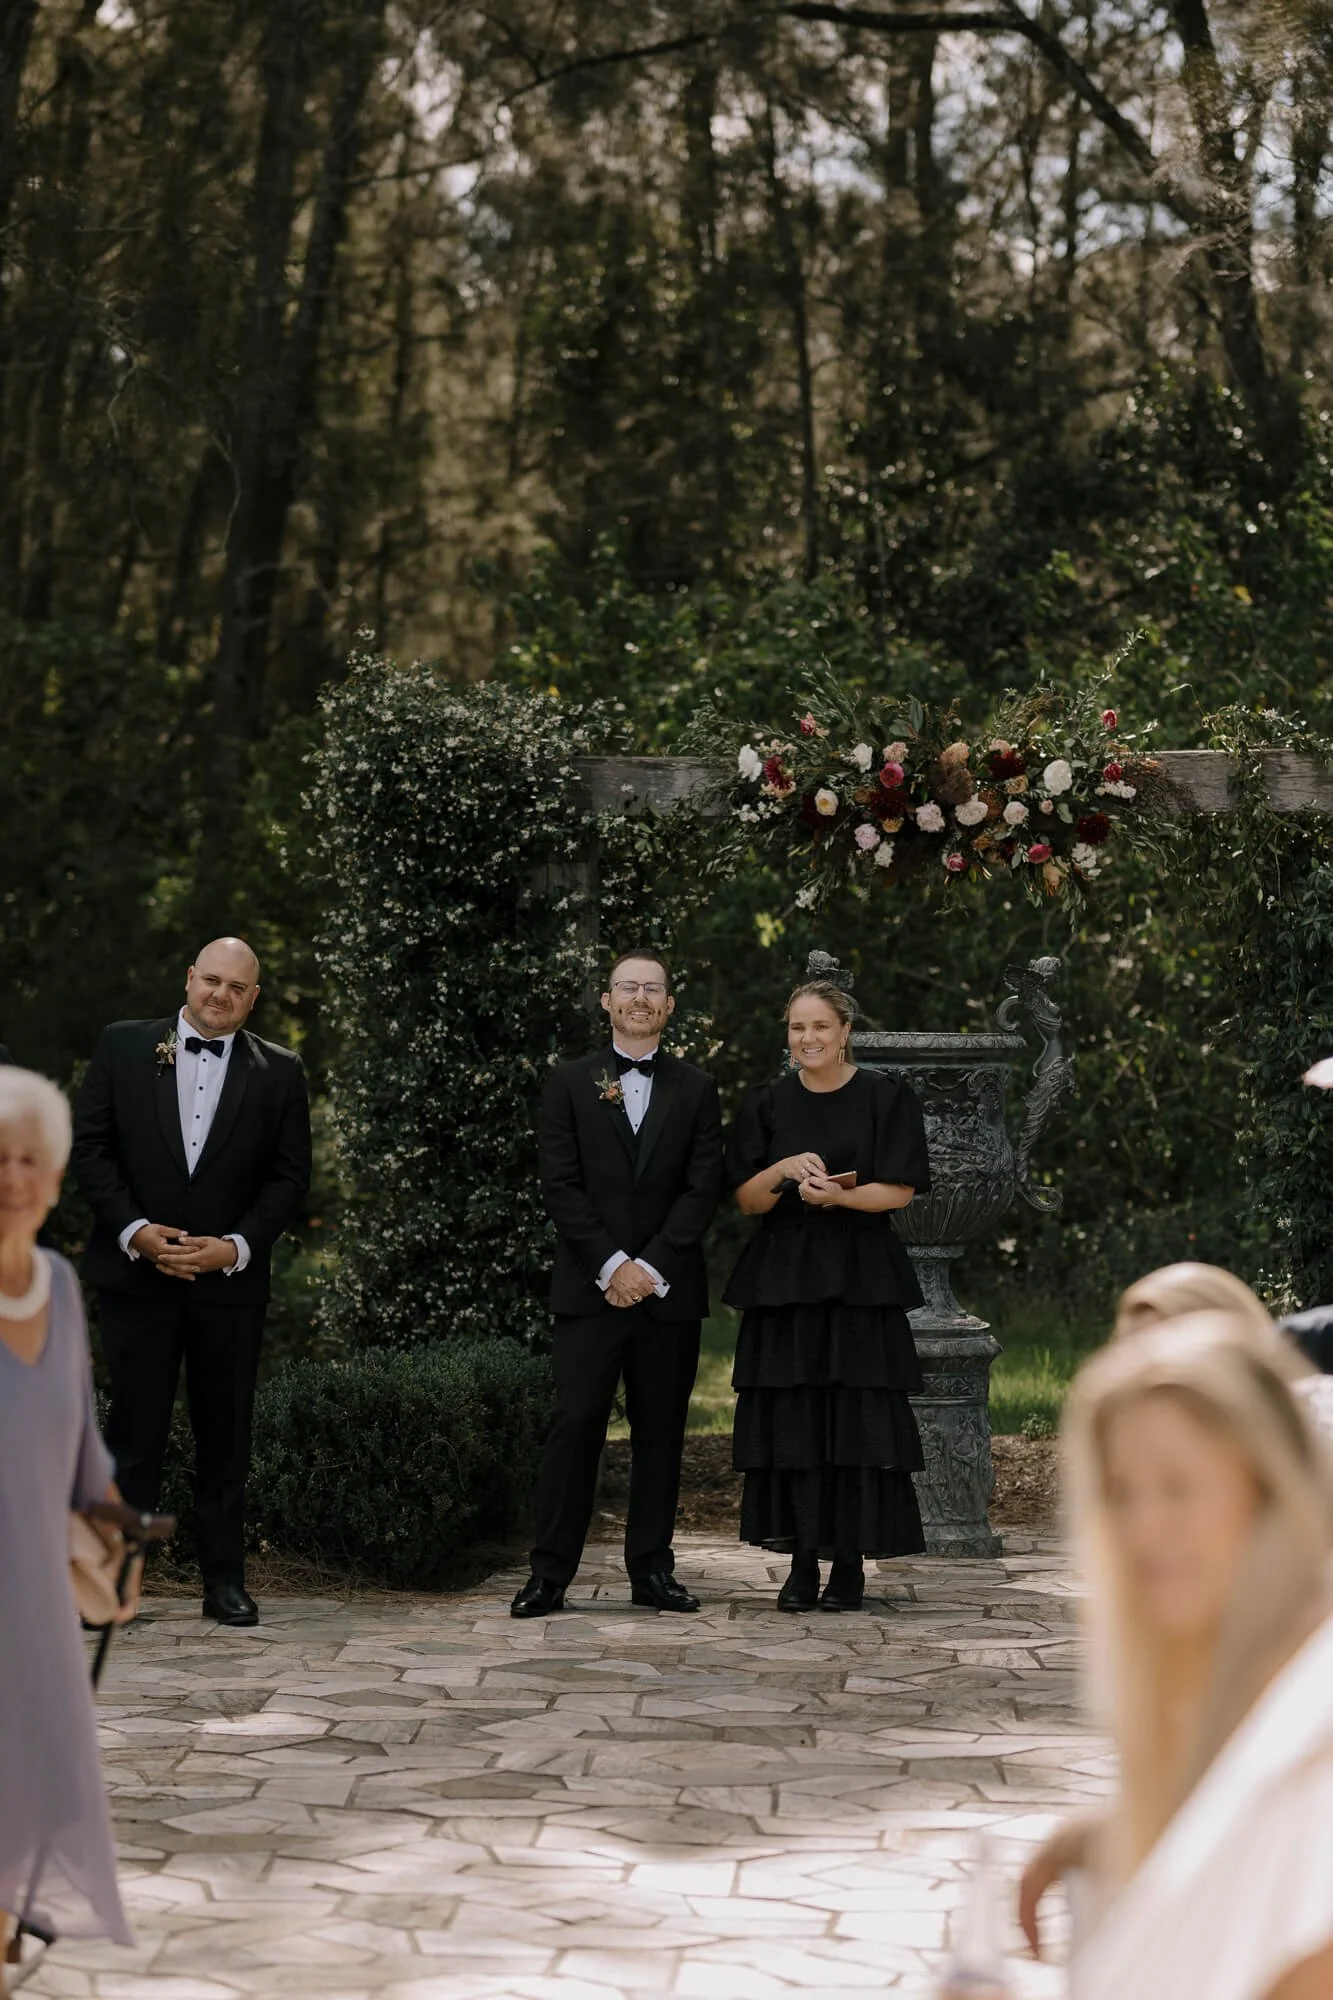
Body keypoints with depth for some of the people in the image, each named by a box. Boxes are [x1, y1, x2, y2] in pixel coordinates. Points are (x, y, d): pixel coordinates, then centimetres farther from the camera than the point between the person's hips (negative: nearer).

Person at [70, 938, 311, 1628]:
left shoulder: (278, 1073, 5)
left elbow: (289, 1177, 4)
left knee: (226, 1433, 7)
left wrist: (236, 1246, -9)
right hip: (136, 1273, -1)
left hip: (230, 1279, 1)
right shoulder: (123, 1047, 3)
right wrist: (135, 1230, -11)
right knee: (134, 1425, -2)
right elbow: (90, 1148, 1)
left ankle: (224, 1579, 13)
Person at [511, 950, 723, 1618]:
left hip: (667, 1288, 2)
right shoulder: (570, 1084, 6)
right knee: (575, 1425, -6)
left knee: (660, 1430, 4)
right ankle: (550, 1573, -4)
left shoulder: (695, 1090, 10)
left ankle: (652, 1570, 11)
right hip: (589, 1287, -2)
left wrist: (650, 1267, -10)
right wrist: (612, 1264, -11)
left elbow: (702, 1188, 1)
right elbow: (560, 1184, -2)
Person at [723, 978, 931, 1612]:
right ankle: (802, 1563, 5)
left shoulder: (885, 1098, 1)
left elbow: (899, 1190, -3)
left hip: (860, 1279, -2)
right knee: (789, 1421, -1)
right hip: (783, 1277, 2)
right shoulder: (766, 1104, 8)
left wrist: (838, 1195, -20)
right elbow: (746, 1199, 5)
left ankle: (850, 1564, 2)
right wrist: (786, 1169, -14)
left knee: (857, 1420, -5)